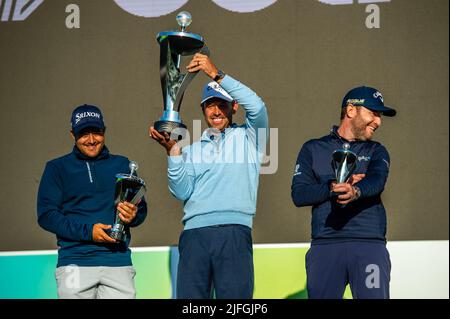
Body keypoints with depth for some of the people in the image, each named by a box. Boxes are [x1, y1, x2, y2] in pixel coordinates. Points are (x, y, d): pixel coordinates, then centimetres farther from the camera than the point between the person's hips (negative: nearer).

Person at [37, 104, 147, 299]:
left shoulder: (122, 165, 18)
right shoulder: (57, 168, 12)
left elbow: (141, 208, 16)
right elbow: (46, 215, 2)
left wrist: (133, 216, -9)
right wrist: (87, 231, -11)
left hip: (118, 261, 1)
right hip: (75, 262, -1)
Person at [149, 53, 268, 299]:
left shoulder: (246, 138, 16)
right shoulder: (192, 150, 23)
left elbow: (257, 107, -5)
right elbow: (182, 191, 8)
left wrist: (216, 74, -8)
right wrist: (173, 150, -3)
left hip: (234, 233, -3)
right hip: (194, 233, 3)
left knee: (235, 297, -11)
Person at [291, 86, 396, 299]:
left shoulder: (376, 151, 16)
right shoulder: (313, 149, 15)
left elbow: (377, 181, -7)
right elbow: (299, 194, 3)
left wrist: (355, 191, -30)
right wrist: (334, 187, -10)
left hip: (370, 245, 0)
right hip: (325, 246, 0)